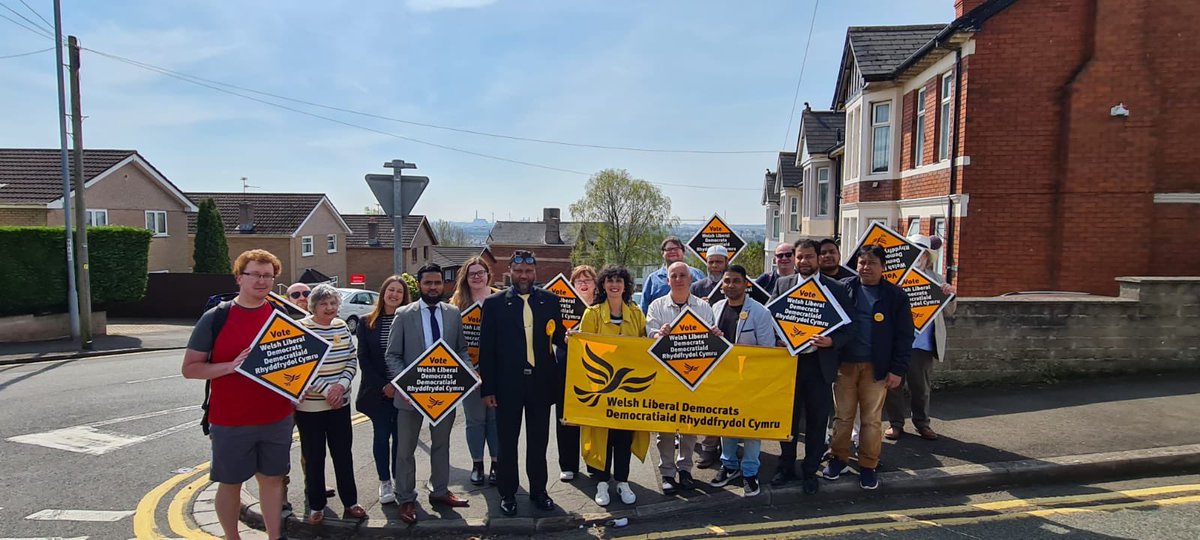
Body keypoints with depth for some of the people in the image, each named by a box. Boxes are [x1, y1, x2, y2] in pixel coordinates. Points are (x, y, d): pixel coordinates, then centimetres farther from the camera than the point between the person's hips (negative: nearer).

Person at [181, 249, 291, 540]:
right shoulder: (215, 317, -7)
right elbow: (189, 368, -5)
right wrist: (231, 366, -21)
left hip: (277, 418, 3)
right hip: (230, 421, -2)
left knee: (272, 478, 12)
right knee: (230, 482, 12)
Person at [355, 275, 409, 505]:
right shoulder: (367, 322, 2)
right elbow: (363, 358, -1)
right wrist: (382, 385, -9)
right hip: (376, 391, 0)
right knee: (381, 435, 7)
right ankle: (385, 482, 20)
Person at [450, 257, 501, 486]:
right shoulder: (457, 302, 3)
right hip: (470, 369, 1)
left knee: (496, 416, 7)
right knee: (475, 418, 10)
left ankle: (496, 462, 21)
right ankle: (477, 464, 24)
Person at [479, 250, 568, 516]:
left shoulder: (550, 300, 4)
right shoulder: (495, 303, -2)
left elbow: (557, 335, 10)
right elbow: (486, 349, -3)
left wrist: (564, 338, -15)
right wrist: (488, 388, -6)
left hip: (541, 381, 2)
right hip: (508, 384, -2)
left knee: (539, 440, 13)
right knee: (507, 441, 11)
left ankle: (538, 489, 30)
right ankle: (508, 493, 26)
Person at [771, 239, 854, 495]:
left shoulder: (836, 288, -1)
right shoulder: (782, 284, 4)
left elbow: (847, 327, -2)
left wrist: (831, 341, -20)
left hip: (819, 363, -1)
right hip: (788, 360, 1)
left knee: (817, 421, 8)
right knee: (788, 418, 12)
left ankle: (810, 471, 25)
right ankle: (786, 467, 29)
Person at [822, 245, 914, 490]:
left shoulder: (895, 296, 0)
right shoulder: (843, 289, 2)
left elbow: (904, 336, 0)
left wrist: (898, 369, -5)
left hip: (876, 367, -1)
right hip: (844, 364, 1)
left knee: (872, 419, 7)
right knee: (842, 416, 9)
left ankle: (868, 466, 20)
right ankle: (839, 459, 24)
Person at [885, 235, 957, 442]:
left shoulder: (936, 280, 12)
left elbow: (948, 313, 12)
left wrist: (951, 295, -7)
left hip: (923, 343, 2)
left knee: (921, 385, 11)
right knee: (893, 382, 4)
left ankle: (922, 422, 27)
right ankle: (895, 423, 18)